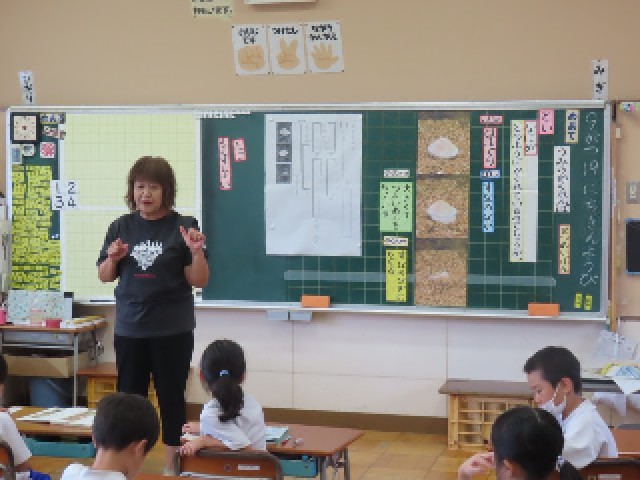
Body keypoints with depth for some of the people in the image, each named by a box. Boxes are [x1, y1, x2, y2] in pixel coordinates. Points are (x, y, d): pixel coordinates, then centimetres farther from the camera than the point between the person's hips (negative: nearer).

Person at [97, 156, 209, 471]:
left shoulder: (182, 226, -5)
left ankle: (171, 466, 16)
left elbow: (199, 282, -5)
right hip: (129, 329, 3)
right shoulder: (121, 227, 5)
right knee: (129, 397, 9)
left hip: (173, 330, -3)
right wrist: (112, 258, -9)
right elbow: (104, 277, 12)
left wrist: (197, 252, -22)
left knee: (171, 398, 4)